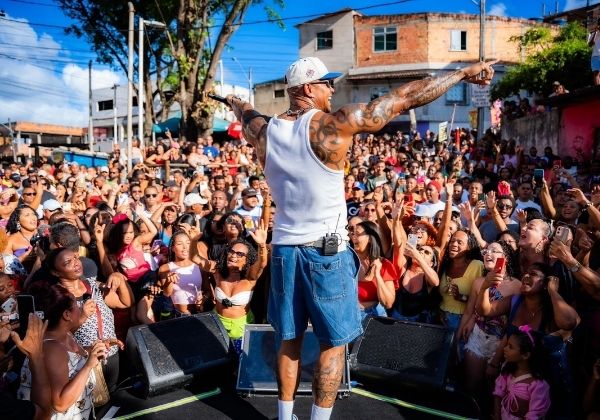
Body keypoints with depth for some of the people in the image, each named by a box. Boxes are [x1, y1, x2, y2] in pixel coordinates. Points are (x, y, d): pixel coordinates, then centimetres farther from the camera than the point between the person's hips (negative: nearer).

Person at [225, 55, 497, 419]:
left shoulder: (265, 131, 1)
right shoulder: (333, 126, -14)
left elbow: (247, 115, 27)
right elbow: (404, 98, -12)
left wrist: (235, 102, 51)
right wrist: (463, 73, -3)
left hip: (284, 248, 6)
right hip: (326, 251, -5)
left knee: (290, 340, 17)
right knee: (333, 343, 9)